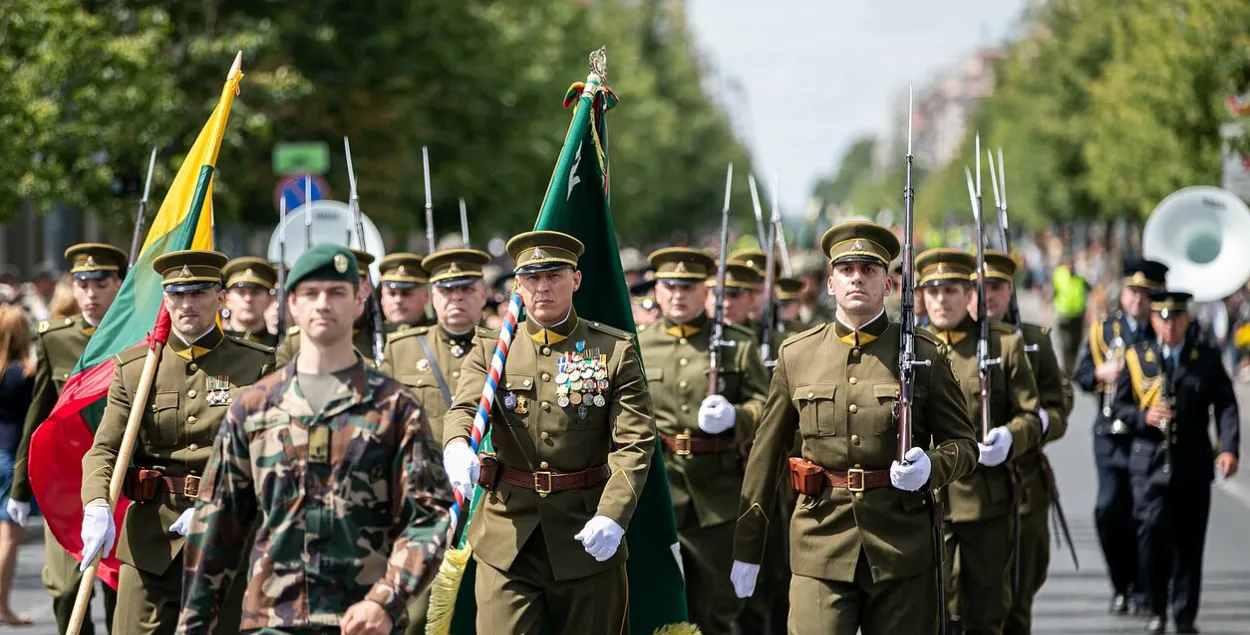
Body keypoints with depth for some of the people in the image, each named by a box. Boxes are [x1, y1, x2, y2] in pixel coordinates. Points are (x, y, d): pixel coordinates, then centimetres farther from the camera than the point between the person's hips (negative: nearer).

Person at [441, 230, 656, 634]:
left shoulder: (615, 351, 3)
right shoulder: (490, 352, 7)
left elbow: (634, 441, -5)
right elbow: (463, 410, -9)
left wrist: (612, 515, -20)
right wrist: (457, 446, -35)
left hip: (588, 536, 0)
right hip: (507, 538, 0)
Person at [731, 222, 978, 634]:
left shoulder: (924, 354, 4)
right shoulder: (796, 355, 7)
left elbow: (963, 444, 7)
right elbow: (765, 455, 11)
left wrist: (930, 466, -16)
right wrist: (746, 550, 11)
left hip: (903, 548, 0)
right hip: (821, 548, 0)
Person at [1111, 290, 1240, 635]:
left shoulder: (1207, 357, 5)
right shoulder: (1136, 357, 6)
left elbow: (1225, 404, 0)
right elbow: (1121, 405, 8)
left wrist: (1229, 448, -14)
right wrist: (1144, 416, -14)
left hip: (1193, 465, 1)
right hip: (1150, 462, -1)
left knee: (1190, 542, 5)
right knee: (1152, 531, -15)